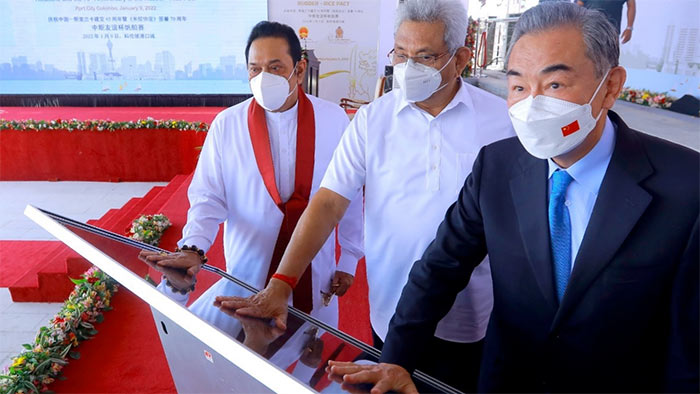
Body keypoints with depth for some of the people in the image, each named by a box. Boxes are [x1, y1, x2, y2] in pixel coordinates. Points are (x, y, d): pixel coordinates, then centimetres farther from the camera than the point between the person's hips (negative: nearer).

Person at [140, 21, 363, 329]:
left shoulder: (334, 120, -7)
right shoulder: (226, 125, -8)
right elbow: (208, 199, -6)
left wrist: (349, 259, 3)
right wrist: (193, 248, -23)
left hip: (316, 274, 1)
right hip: (248, 274, 0)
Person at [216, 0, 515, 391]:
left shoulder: (501, 118, -7)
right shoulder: (372, 119, -6)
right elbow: (329, 202, -11)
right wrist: (280, 285, -19)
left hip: (474, 320, 0)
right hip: (394, 316, 1)